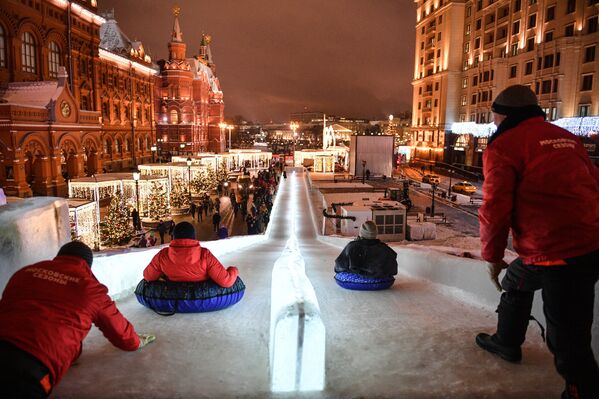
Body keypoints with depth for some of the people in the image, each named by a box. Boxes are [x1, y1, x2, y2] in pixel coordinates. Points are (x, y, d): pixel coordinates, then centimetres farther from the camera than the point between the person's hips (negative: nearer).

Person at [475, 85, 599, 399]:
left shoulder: (503, 146, -8)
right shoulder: (565, 137, 13)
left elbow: (495, 209, -13)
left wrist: (492, 255, 0)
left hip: (557, 256, -9)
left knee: (568, 341, 2)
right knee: (516, 281, 27)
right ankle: (506, 342, 46)